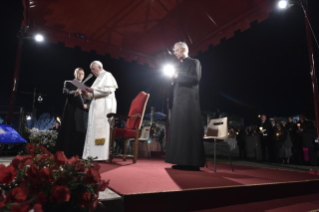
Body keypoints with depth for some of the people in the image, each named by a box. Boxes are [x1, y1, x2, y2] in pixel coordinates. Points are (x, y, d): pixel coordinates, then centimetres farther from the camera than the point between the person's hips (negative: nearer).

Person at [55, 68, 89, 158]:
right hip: (71, 111, -3)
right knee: (68, 132, -4)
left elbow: (88, 100, 14)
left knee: (80, 133, -2)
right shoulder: (68, 83, 10)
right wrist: (75, 93, -30)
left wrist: (86, 105, -8)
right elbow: (65, 92, -10)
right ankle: (65, 154, 0)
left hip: (81, 113, 3)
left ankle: (77, 154, 2)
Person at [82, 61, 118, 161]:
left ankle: (102, 155, -13)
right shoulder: (98, 78, 25)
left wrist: (93, 90, -16)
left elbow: (109, 89, -16)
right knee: (94, 129, 4)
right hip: (97, 107, 9)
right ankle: (94, 154, 5)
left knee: (102, 128, -13)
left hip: (104, 106, -9)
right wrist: (88, 94, 6)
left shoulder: (107, 75, 0)